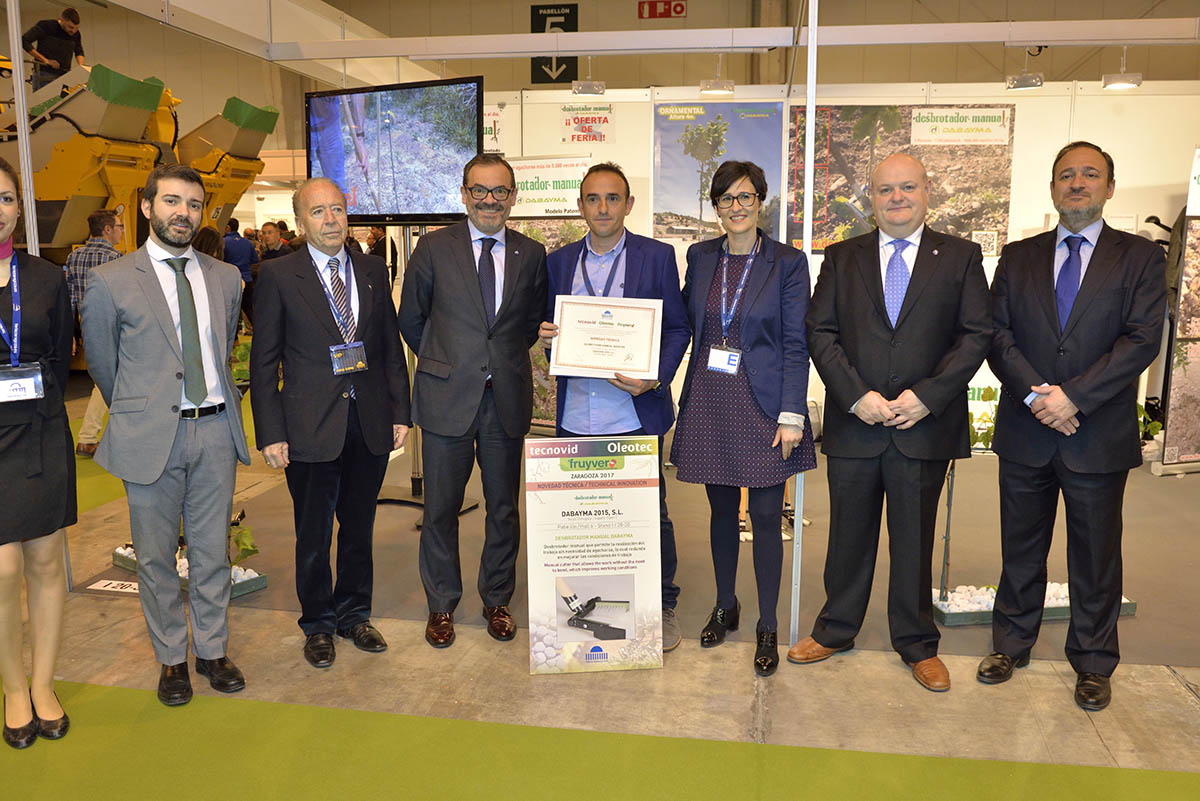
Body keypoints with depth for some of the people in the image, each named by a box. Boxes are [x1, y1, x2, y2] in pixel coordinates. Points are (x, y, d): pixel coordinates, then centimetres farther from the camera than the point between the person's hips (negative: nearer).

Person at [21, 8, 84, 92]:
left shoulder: (75, 34, 8)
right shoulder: (45, 26, -6)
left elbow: (79, 52, 25)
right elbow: (23, 40, -7)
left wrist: (81, 66, 2)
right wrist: (45, 60, -14)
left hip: (64, 76, 4)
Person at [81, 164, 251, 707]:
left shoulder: (225, 278, 8)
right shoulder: (111, 281, -3)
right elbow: (102, 363, 8)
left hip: (216, 430, 3)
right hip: (151, 437, -2)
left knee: (212, 551, 11)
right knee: (155, 556, 8)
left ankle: (212, 651, 27)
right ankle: (171, 658, 25)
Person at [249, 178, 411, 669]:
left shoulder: (373, 271, 7)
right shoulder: (278, 276, -3)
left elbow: (392, 347, 10)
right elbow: (263, 361, -3)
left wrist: (399, 412, 4)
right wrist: (270, 433, -8)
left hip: (370, 424, 3)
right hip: (311, 426, -3)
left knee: (359, 528, 15)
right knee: (313, 535, 10)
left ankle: (354, 614, 34)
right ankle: (318, 624, 30)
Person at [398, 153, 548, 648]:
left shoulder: (532, 255, 5)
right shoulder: (434, 248, 0)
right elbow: (410, 319, 9)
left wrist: (505, 360, 9)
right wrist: (441, 362, 10)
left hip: (507, 398, 2)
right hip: (447, 398, -1)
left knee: (503, 506, 11)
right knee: (441, 508, 6)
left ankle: (497, 600, 29)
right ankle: (441, 605, 24)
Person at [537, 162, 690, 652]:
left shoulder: (657, 256, 2)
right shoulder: (559, 262, 11)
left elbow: (678, 328, 2)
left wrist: (657, 378, -13)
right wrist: (546, 334, -6)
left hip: (635, 411, -3)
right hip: (576, 415, 3)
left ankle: (663, 608, 23)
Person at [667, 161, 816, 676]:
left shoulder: (787, 263, -3)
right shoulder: (700, 257, 8)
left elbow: (796, 344, -5)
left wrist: (791, 415, -11)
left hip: (762, 404, -3)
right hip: (709, 402, 3)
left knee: (766, 517, 1)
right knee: (721, 510, 13)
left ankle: (767, 627, 16)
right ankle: (725, 607, 32)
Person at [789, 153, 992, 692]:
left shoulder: (961, 257, 4)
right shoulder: (842, 258, 6)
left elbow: (977, 334, -2)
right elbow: (820, 332, 0)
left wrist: (928, 395, -13)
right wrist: (856, 396, -11)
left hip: (926, 426, -1)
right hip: (853, 425, 1)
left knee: (915, 541, 11)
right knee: (848, 535, 13)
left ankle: (917, 644, 28)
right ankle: (835, 630, 31)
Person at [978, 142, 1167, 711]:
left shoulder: (1140, 258, 2)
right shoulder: (1018, 257, 8)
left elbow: (1142, 340, -9)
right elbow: (997, 334, -1)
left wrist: (1074, 396, -18)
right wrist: (1037, 394, -15)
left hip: (1100, 435, -1)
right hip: (1025, 433, 2)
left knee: (1096, 556, 10)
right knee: (1020, 548, 13)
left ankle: (1093, 663, 27)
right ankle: (1011, 643, 30)